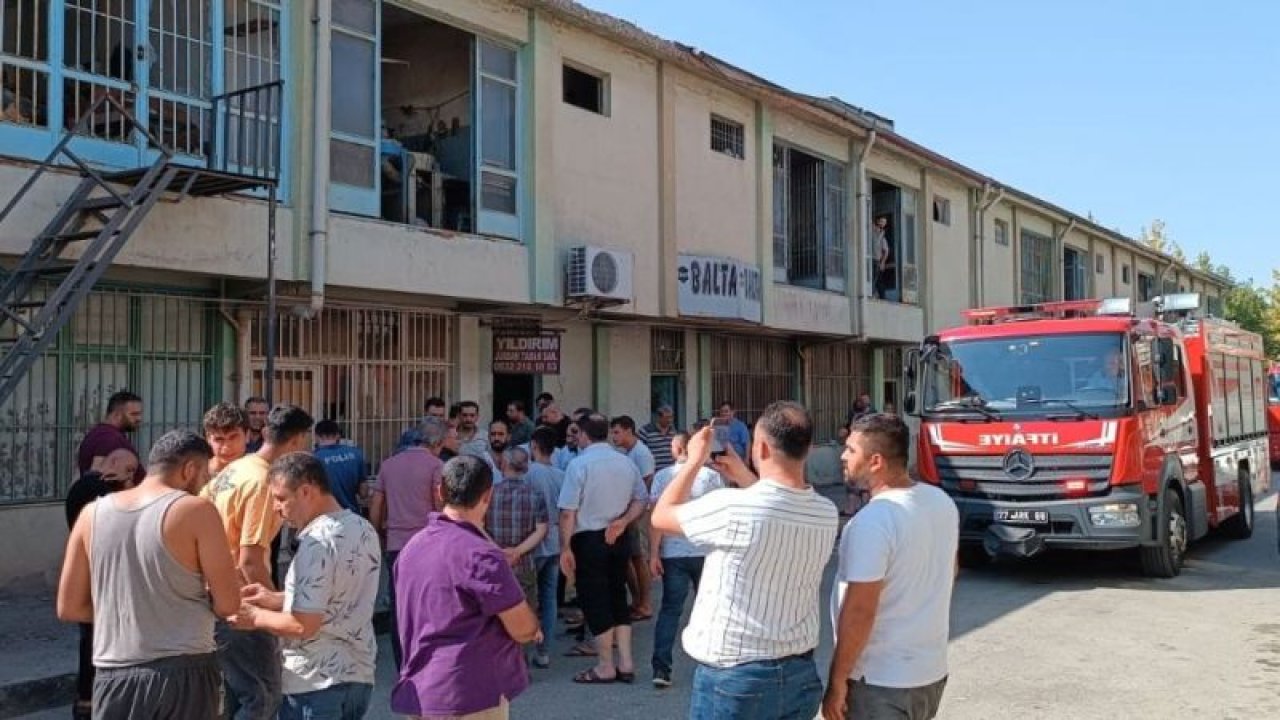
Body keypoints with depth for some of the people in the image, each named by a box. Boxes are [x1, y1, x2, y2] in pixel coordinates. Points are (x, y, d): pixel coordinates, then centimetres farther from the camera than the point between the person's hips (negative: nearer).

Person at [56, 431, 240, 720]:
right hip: (183, 673, -3)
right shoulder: (196, 510, -9)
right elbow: (228, 604, -8)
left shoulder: (93, 513, 4)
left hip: (114, 675, 4)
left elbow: (68, 608, 9)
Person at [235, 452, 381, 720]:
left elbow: (304, 625, -22)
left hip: (316, 683, -8)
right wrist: (277, 599, 13)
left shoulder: (318, 542, -20)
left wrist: (256, 616, -6)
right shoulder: (364, 529, 6)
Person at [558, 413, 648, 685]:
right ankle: (625, 663, 15)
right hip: (618, 539, 6)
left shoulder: (579, 464, -15)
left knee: (595, 601, 4)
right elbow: (641, 499, 10)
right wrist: (623, 522, 1)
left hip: (589, 539, -6)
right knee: (617, 596, 16)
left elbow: (568, 512, -17)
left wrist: (565, 548, -12)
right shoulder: (626, 462, 4)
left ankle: (605, 667, 10)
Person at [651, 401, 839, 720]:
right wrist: (743, 477, 20)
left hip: (734, 675, -5)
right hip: (800, 672, 5)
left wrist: (695, 460, 7)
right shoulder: (826, 514, -4)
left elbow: (661, 515, -4)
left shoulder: (732, 508, -22)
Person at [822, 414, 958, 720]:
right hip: (932, 671, 8)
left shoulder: (872, 522, -24)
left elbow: (859, 612, -24)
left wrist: (837, 681, -15)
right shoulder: (942, 501, 2)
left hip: (881, 683, -8)